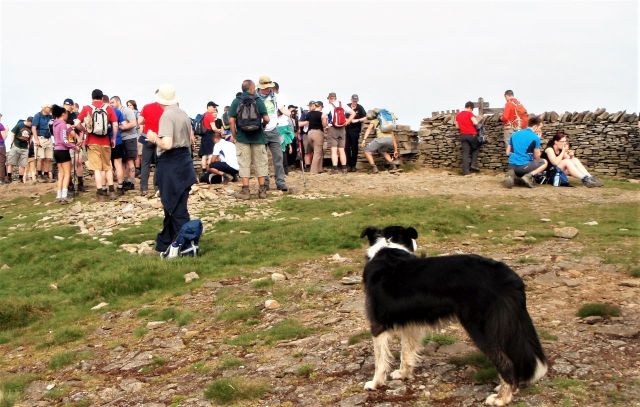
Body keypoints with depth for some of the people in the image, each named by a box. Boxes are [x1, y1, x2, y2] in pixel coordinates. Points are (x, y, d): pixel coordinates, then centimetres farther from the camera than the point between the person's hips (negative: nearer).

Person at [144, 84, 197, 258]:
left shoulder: (167, 116, -18)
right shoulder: (183, 114, 7)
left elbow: (167, 144, -26)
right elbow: (191, 137, 17)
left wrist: (154, 138, -9)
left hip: (171, 164, -8)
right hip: (184, 160, 8)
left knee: (176, 208, -1)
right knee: (171, 205, 16)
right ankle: (167, 242, 24)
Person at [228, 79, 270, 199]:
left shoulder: (236, 101, -1)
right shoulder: (258, 101, -2)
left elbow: (231, 120, -8)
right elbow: (266, 119, -6)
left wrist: (233, 135, 2)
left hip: (242, 137, 0)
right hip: (258, 137, 0)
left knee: (244, 164, 4)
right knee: (260, 163, 9)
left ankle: (245, 190, 2)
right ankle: (262, 190, 11)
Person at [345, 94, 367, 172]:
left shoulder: (360, 108, -3)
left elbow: (365, 118, -2)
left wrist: (357, 120, -14)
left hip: (355, 130, -2)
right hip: (347, 129, 2)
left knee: (354, 148, 3)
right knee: (347, 148, 0)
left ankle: (353, 165, 8)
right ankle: (348, 165, 7)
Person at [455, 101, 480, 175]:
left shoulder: (458, 115, 10)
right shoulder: (470, 114, -9)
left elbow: (457, 126, 16)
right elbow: (475, 123, -18)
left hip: (463, 135, 4)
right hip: (472, 135, -4)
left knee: (465, 153, 3)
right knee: (475, 148, 20)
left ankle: (465, 171, -2)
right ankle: (473, 164, 7)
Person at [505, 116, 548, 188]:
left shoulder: (515, 134, 12)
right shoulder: (535, 137, -5)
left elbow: (508, 153, 14)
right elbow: (537, 157, 3)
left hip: (512, 166, 5)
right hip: (524, 166, -4)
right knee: (544, 162, 18)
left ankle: (512, 175, 1)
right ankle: (529, 175, -5)